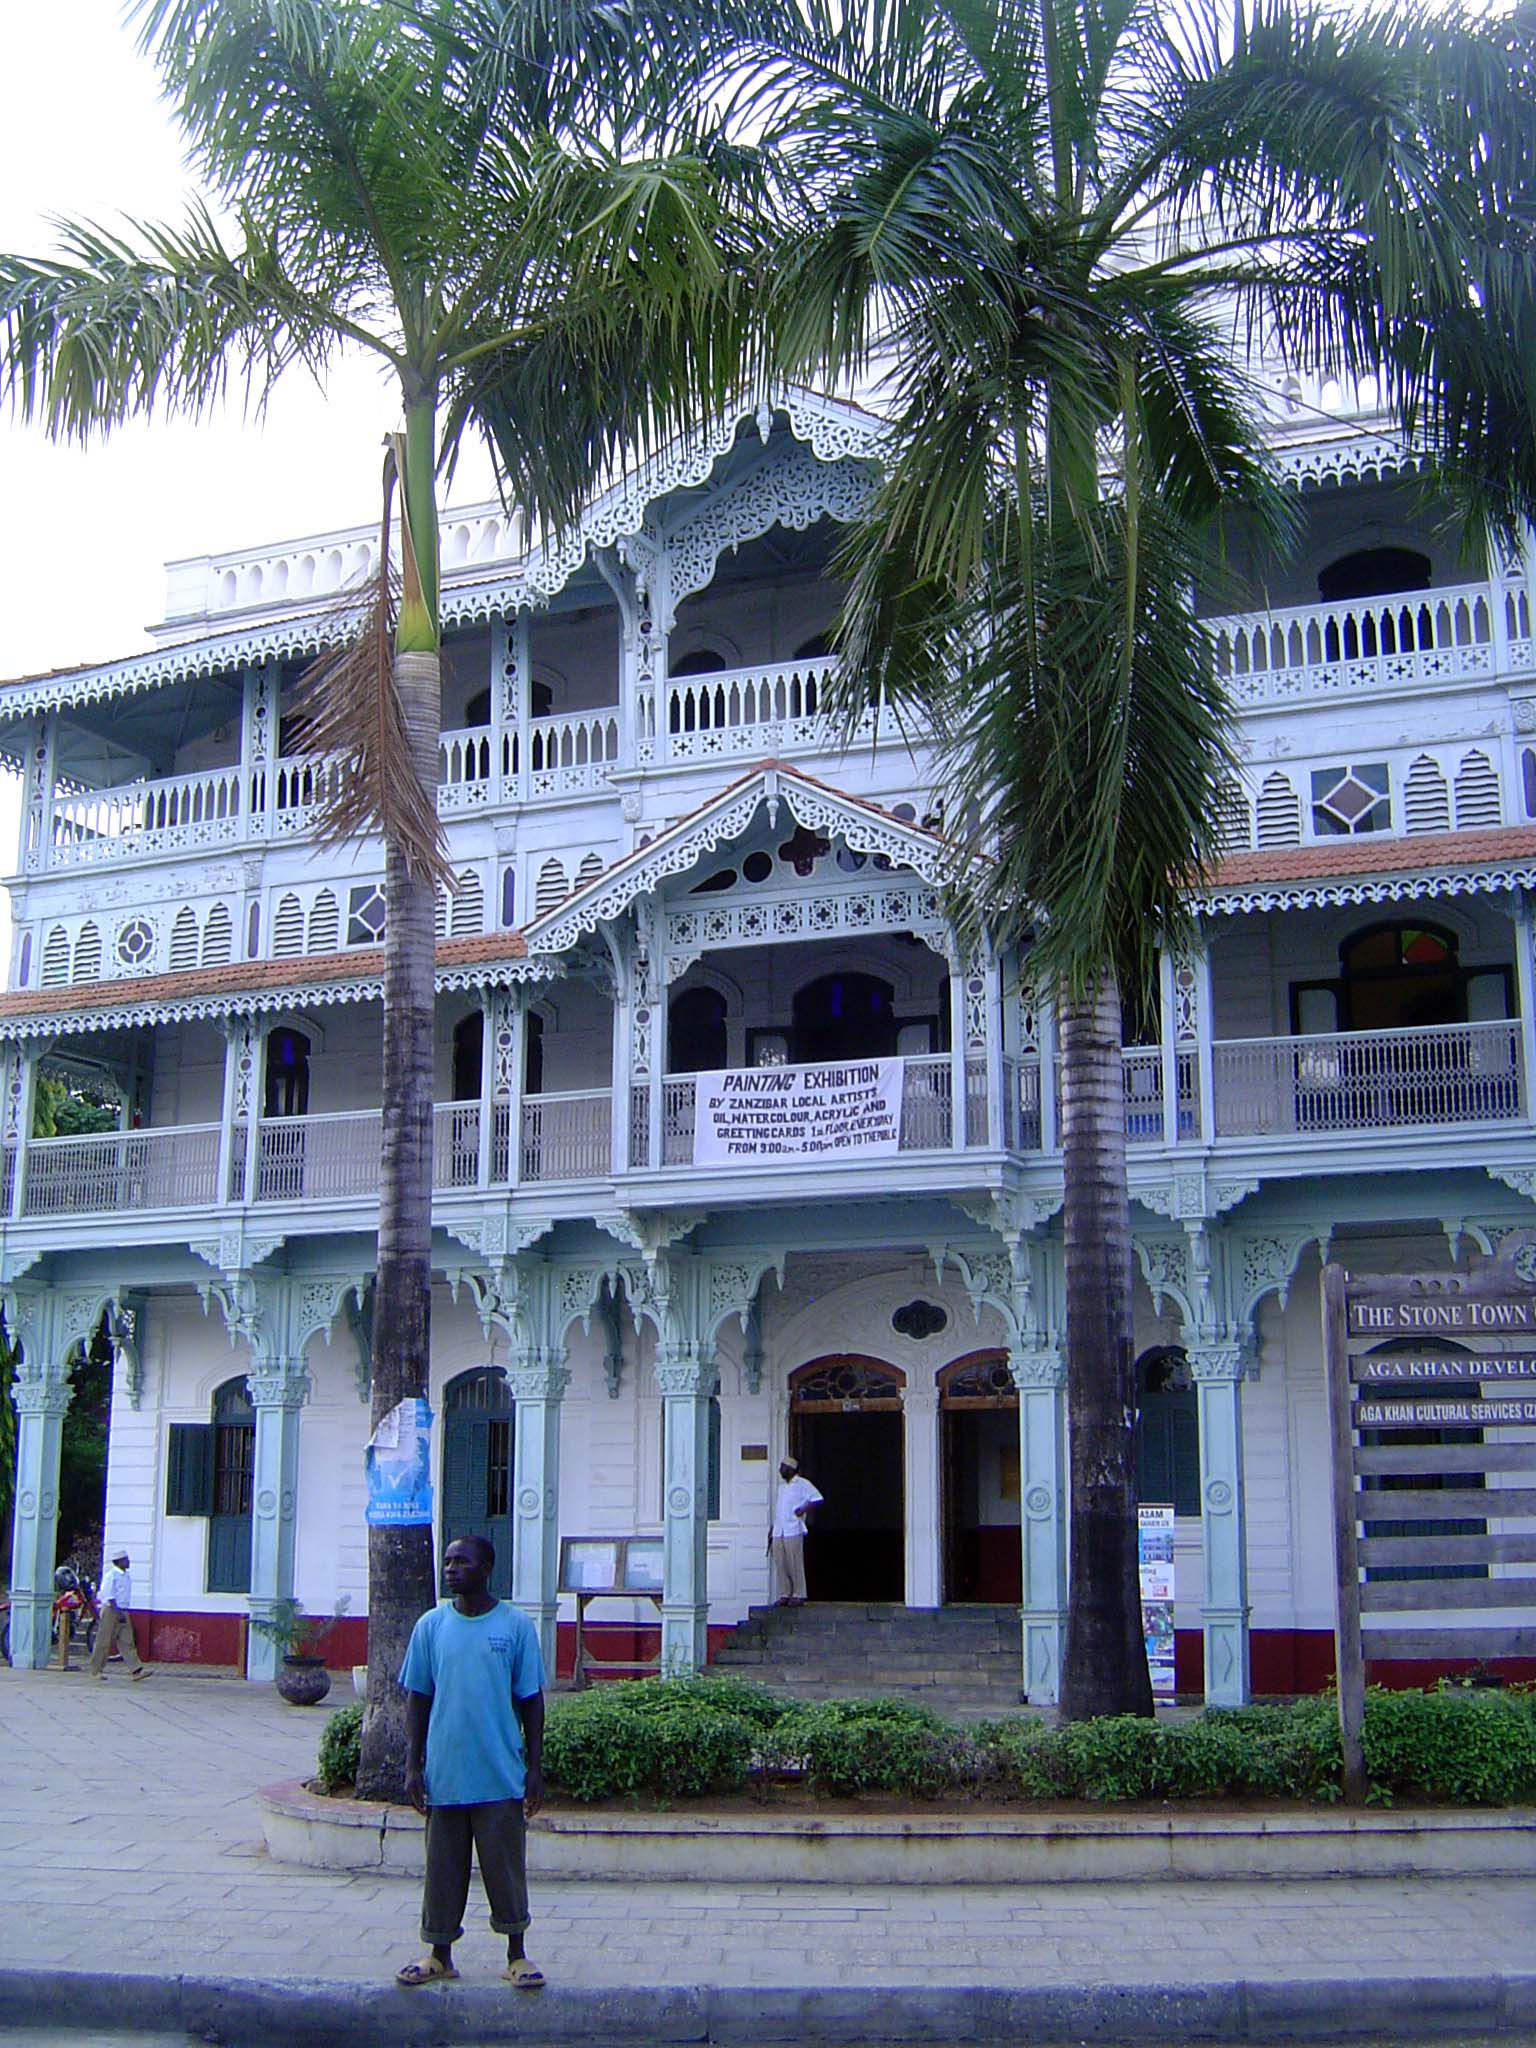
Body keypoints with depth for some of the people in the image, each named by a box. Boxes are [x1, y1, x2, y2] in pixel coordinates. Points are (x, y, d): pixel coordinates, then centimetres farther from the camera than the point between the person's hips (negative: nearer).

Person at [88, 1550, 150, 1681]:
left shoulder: (126, 1576, 14)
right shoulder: (111, 1575, -10)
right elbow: (109, 1596, -16)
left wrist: (125, 1613, 18)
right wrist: (118, 1612, -21)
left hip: (123, 1612, 7)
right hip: (111, 1611, -7)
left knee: (127, 1641, 0)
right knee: (104, 1642, 0)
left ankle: (137, 1670, -8)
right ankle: (96, 1670, 10)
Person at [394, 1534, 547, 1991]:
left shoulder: (516, 1625, -3)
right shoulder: (431, 1626, 2)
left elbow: (531, 1701, 1)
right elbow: (417, 1699, 7)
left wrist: (535, 1768, -1)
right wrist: (413, 1765, 1)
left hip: (502, 1778, -2)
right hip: (444, 1777, 2)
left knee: (507, 1867, 6)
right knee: (443, 1868, 10)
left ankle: (516, 1956, 20)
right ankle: (439, 1955, 25)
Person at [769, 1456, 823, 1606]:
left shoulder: (802, 1484, -1)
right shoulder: (781, 1486, 21)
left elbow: (817, 1498, -9)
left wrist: (803, 1509, -17)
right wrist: (772, 1529, 20)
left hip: (793, 1531, -7)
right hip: (779, 1531, 7)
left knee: (795, 1563, -6)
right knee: (780, 1564, 3)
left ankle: (799, 1595, -2)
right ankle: (784, 1595, 7)